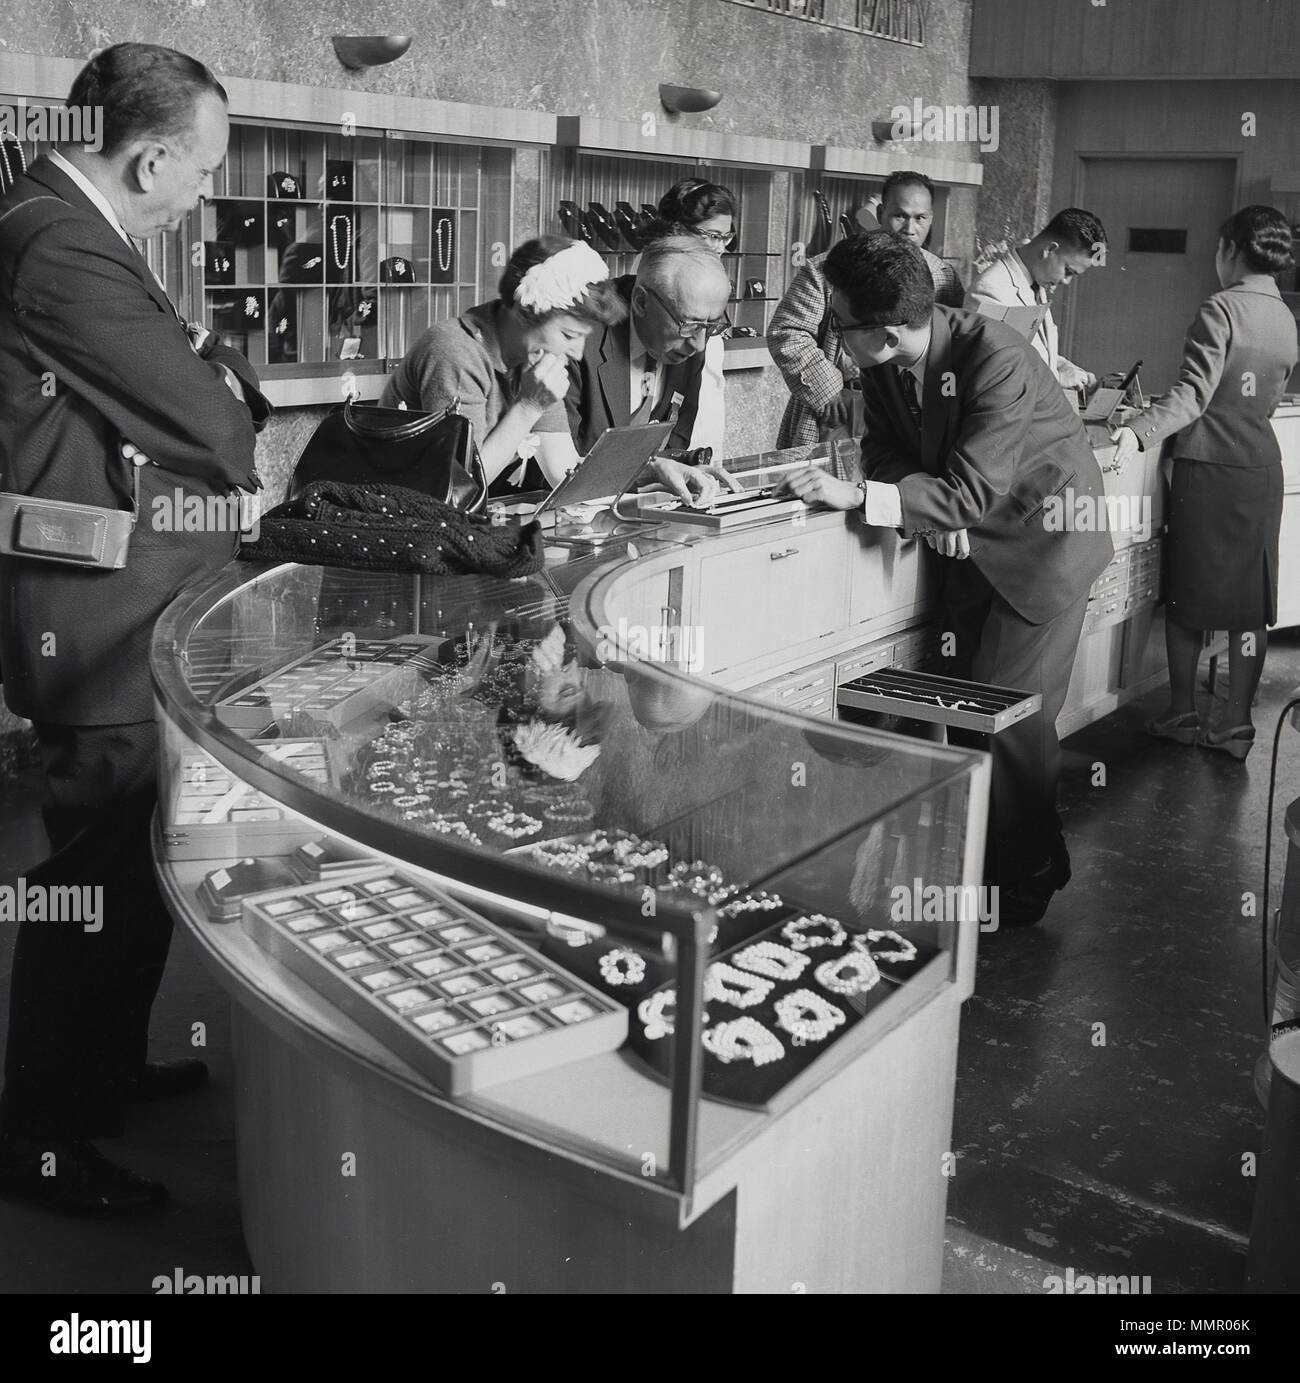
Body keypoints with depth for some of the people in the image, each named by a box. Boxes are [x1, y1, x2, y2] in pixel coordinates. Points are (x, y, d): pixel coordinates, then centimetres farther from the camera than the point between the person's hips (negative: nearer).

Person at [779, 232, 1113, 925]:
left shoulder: (997, 360, -30)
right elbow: (885, 450, 0)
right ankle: (978, 861, 22)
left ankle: (1027, 880, 12)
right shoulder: (884, 364, -9)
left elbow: (972, 491, -33)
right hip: (971, 542, 7)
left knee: (1013, 715, -6)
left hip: (1041, 537, -7)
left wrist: (856, 496, -37)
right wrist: (935, 511, -21)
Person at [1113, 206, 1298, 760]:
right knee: (1250, 603, 7)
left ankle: (1181, 716, 14)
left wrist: (1139, 432, -33)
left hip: (1208, 468, -6)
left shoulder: (1221, 309, -11)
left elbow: (1193, 394, -22)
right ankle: (1236, 724, 11)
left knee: (1186, 596, 7)